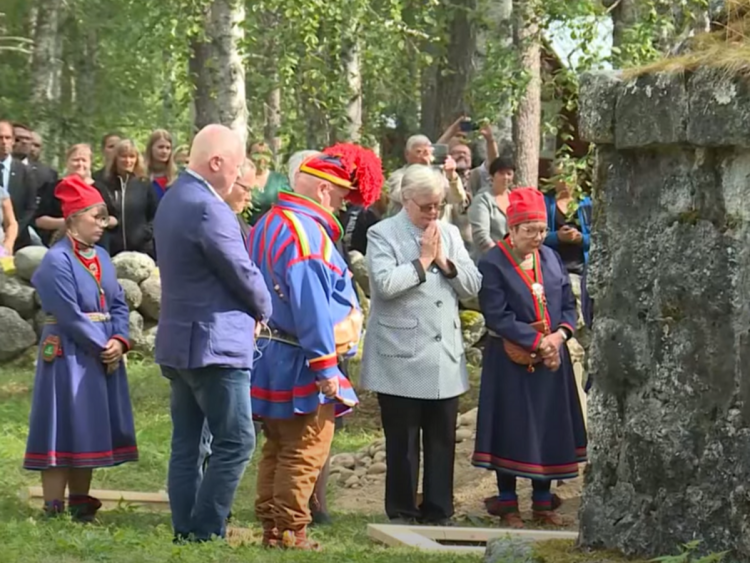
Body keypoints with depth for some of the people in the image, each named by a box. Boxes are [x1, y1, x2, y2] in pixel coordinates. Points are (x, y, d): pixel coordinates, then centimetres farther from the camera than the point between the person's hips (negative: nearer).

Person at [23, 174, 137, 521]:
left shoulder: (101, 257, 10)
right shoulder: (56, 262, -15)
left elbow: (118, 304, 10)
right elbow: (70, 317, -19)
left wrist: (119, 341, -8)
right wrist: (102, 346, -13)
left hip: (103, 355, 8)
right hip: (69, 357, -8)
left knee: (89, 431, 12)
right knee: (63, 431, -5)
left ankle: (80, 504, 20)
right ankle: (54, 511, -1)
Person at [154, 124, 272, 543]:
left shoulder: (173, 199, 12)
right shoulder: (208, 210, -20)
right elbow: (243, 274, -15)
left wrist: (252, 306, 9)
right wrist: (263, 310, 5)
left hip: (179, 342, 10)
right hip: (214, 344, -10)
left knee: (187, 445, 11)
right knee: (236, 442, -7)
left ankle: (185, 532, 12)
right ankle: (205, 534, -9)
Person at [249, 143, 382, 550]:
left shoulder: (267, 224, 13)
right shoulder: (306, 232, -19)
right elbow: (310, 304, -23)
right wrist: (325, 365, -21)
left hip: (272, 355, 10)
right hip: (301, 362, -10)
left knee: (278, 447, 15)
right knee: (305, 453, -4)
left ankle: (271, 527, 18)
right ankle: (290, 532, -2)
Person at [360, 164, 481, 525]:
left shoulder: (449, 234, 15)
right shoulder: (382, 234, -2)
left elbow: (473, 285, 9)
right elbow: (385, 283, -18)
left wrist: (445, 261, -5)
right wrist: (422, 261, -10)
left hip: (445, 358, 5)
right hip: (401, 360, -5)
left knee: (442, 440, 7)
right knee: (402, 441, 2)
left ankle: (437, 511, 15)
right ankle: (401, 513, 11)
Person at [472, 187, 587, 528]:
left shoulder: (550, 258, 7)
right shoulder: (492, 265, -11)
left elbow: (568, 304, 9)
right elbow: (498, 317, -17)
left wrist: (559, 335, -10)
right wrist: (538, 341, -20)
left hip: (552, 358, 5)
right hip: (512, 362, -5)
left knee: (549, 428, 8)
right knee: (511, 430, 0)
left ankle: (543, 502, 19)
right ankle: (507, 503, 11)